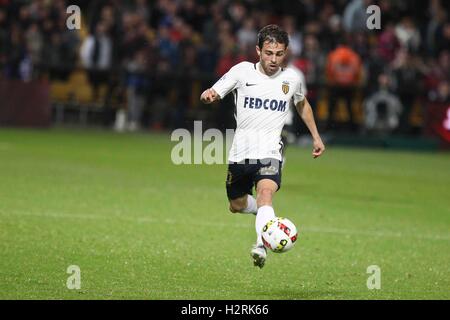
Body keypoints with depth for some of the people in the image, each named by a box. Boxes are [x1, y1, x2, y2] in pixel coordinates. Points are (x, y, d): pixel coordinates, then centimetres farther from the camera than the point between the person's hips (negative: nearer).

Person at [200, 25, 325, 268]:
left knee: (266, 193, -29)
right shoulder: (242, 71, -3)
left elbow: (302, 104, 24)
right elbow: (212, 94, 0)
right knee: (236, 206, 16)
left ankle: (262, 246, -47)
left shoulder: (291, 78, 2)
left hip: (269, 151, -2)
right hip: (240, 153, 2)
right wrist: (208, 96, -25)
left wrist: (316, 137, 25)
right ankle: (265, 212, 49)